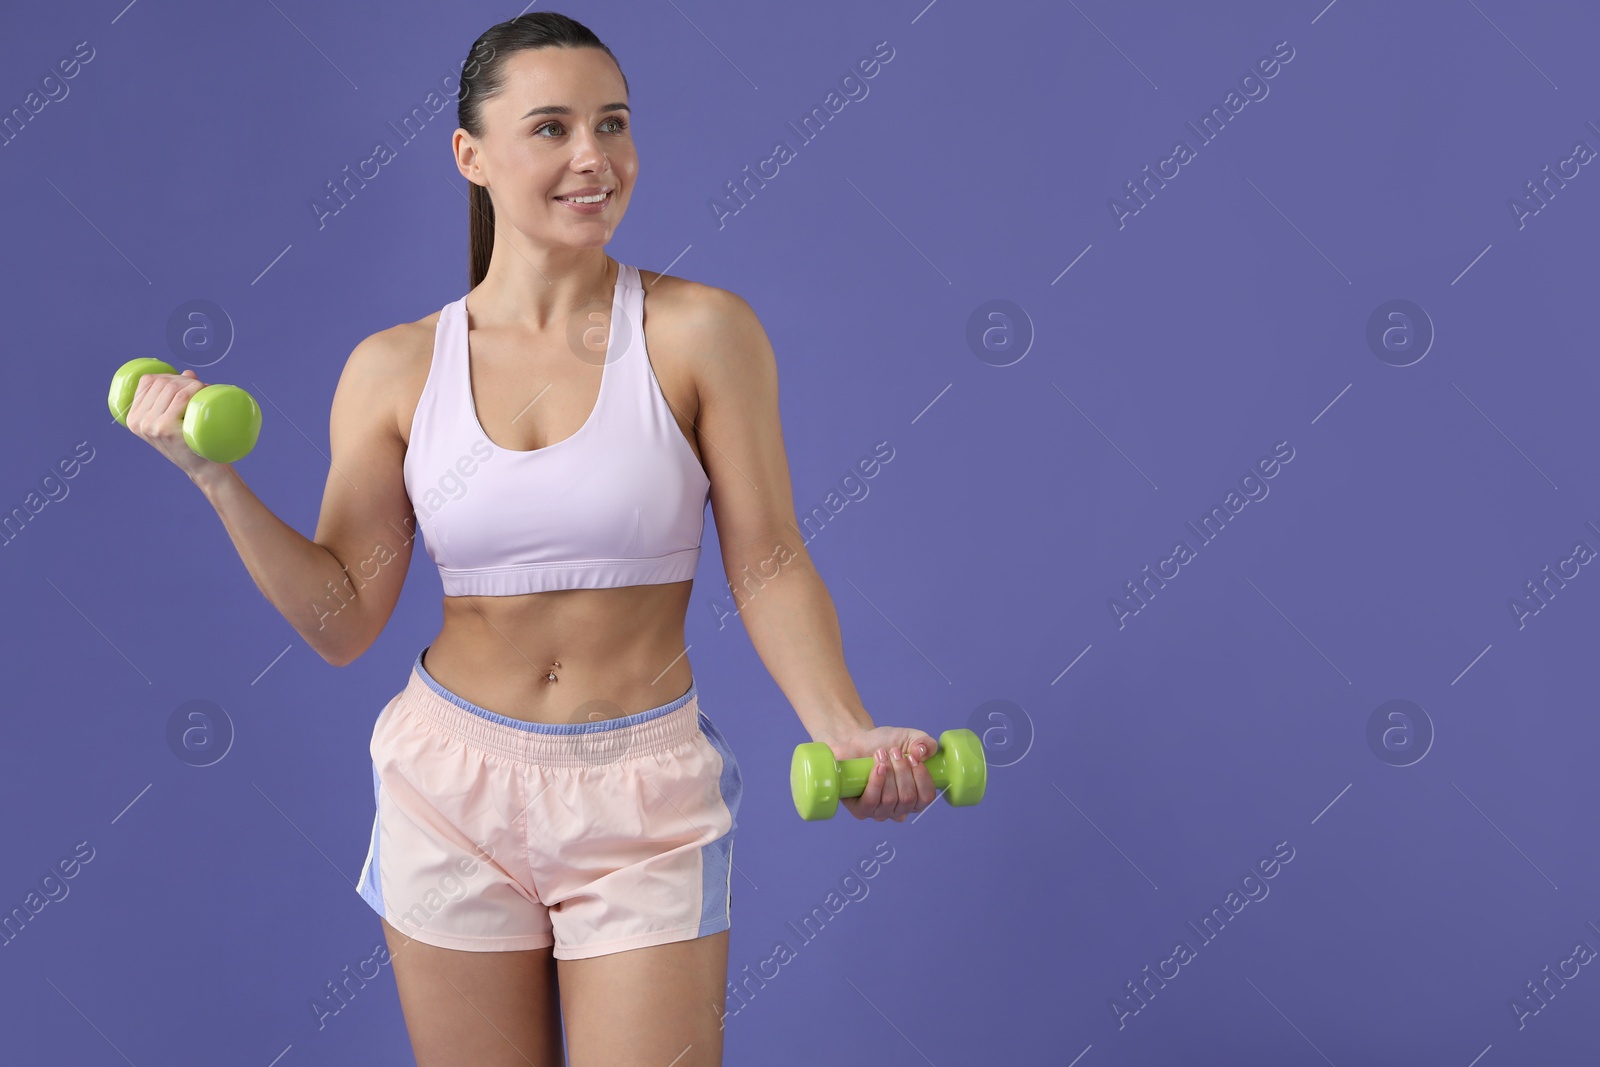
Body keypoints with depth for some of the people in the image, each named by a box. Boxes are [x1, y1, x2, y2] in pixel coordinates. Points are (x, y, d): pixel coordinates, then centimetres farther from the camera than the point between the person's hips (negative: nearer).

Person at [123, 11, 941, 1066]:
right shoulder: (396, 369, -1)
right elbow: (343, 620, 0)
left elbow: (768, 565, -7)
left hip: (646, 796, -2)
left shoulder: (700, 332, -7)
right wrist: (216, 476, -9)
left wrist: (844, 733, -22)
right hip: (454, 790, 2)